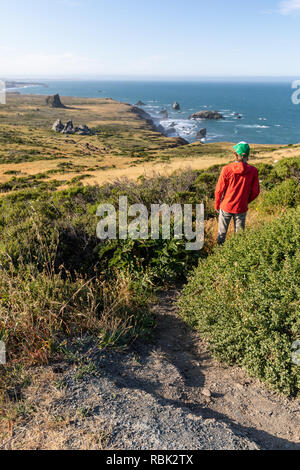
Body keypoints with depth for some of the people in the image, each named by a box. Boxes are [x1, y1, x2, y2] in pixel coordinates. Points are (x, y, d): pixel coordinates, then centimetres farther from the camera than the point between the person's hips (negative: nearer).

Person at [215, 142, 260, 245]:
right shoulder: (253, 171, -13)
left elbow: (219, 190, -11)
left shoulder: (227, 169, -17)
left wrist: (217, 205, 5)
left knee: (222, 233, 17)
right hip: (241, 208, 1)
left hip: (226, 207, -1)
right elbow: (255, 191, -4)